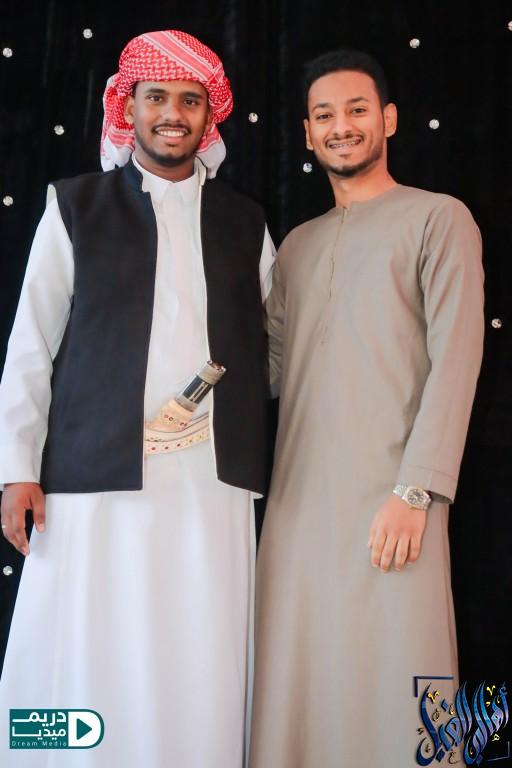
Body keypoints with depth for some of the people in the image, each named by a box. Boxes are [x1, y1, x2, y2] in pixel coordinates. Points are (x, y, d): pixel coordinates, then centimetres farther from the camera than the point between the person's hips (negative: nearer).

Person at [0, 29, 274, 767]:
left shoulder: (245, 222, 13)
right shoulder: (76, 206, 7)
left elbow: (272, 348, 16)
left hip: (212, 483, 2)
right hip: (97, 477, -1)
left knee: (201, 676, 3)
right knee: (88, 668, 2)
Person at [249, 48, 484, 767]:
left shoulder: (438, 218, 4)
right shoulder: (297, 245, 21)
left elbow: (456, 360, -7)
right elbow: (274, 365, 16)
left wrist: (415, 493, -15)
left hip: (389, 498, -5)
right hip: (297, 498, 5)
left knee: (391, 687, -4)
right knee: (296, 688, 7)